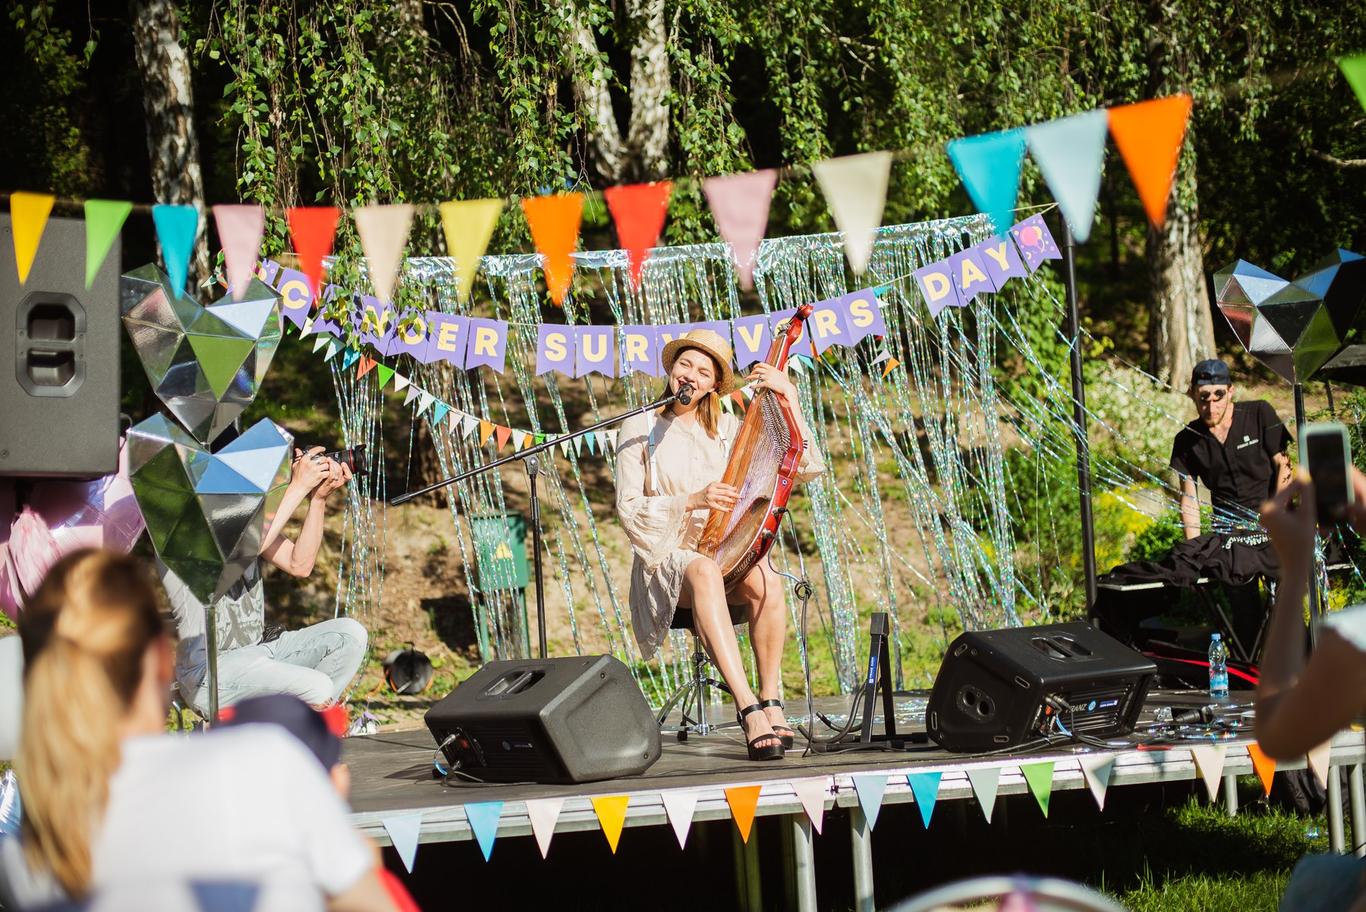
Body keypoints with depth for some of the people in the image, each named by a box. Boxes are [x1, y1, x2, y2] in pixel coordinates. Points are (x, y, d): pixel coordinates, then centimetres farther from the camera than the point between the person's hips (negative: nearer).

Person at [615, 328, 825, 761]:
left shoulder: (726, 429, 11)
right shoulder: (639, 428, 5)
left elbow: (806, 469, 4)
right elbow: (628, 507, -3)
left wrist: (789, 399, -4)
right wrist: (693, 501, -17)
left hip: (727, 552, 3)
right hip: (666, 558, -3)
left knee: (765, 578, -34)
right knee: (705, 571, -40)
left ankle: (771, 700, -28)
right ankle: (749, 709, -49)